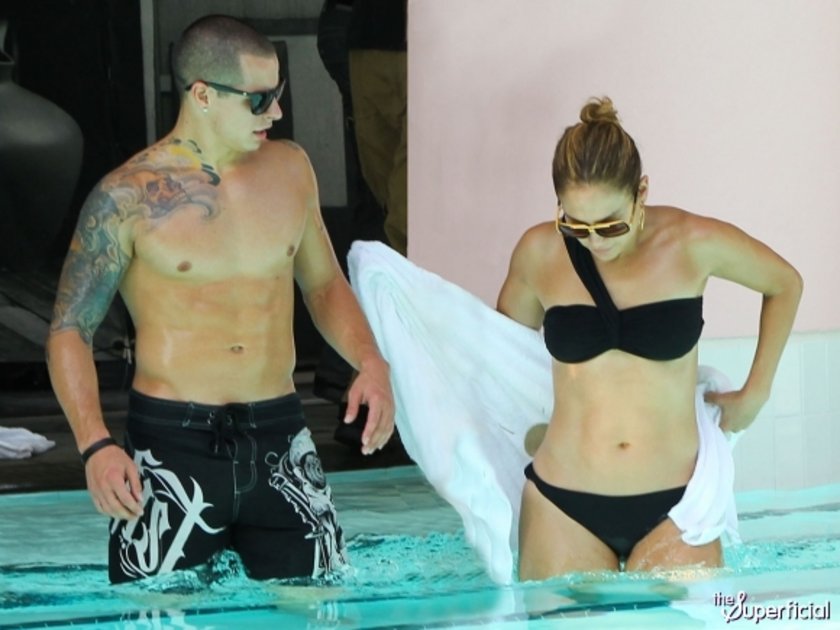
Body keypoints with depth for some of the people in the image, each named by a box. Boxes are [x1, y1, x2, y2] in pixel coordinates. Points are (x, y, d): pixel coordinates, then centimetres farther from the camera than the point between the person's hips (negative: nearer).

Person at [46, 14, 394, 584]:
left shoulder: (290, 169, 8)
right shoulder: (129, 197, -7)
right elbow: (70, 330, -4)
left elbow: (323, 283, 20)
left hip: (280, 439, 4)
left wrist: (371, 362, 1)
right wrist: (95, 445, -19)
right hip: (173, 446, -4)